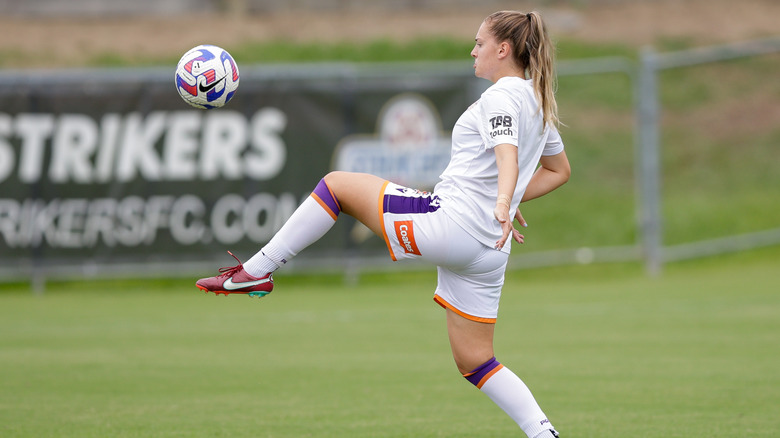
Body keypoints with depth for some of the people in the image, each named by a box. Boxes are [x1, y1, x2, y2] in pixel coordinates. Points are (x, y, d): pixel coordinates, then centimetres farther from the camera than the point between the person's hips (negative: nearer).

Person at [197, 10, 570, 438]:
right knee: (474, 362, 13)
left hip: (446, 220, -9)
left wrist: (502, 203, -45)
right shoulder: (539, 103, 18)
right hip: (488, 248, 9)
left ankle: (255, 272, 2)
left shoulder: (502, 96, -8)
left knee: (336, 184, 4)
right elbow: (559, 170, 32)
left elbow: (509, 160, -27)